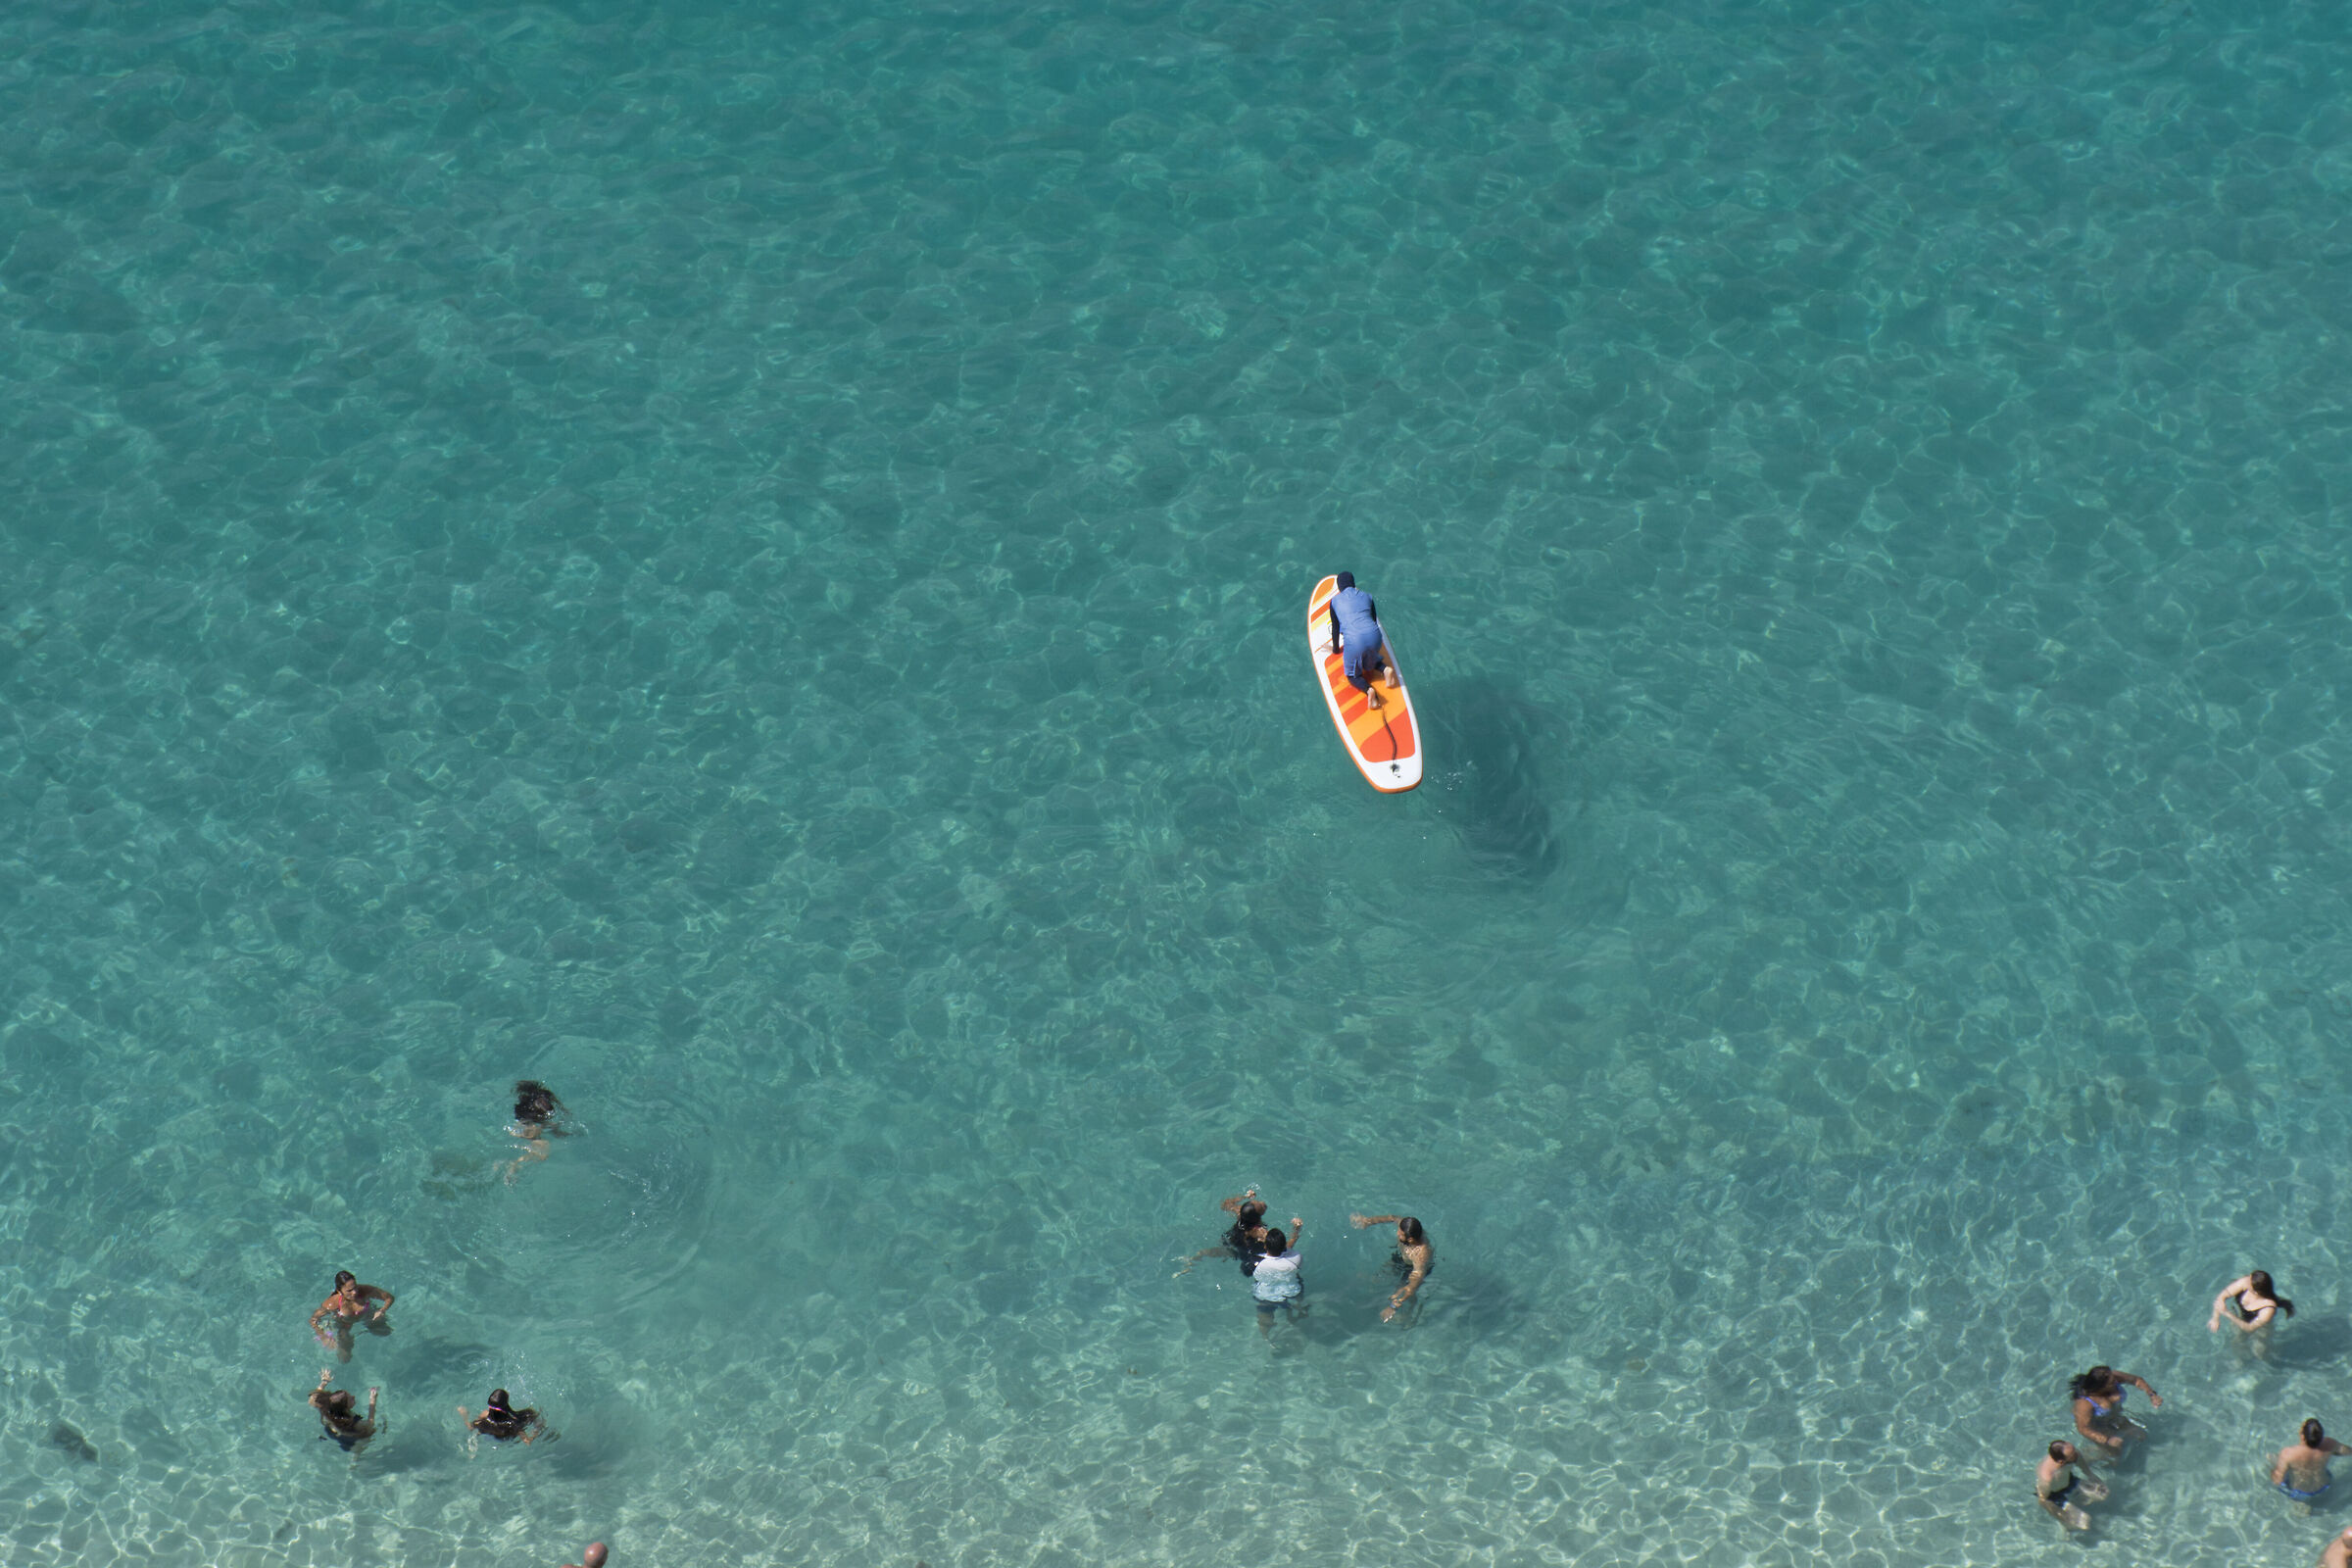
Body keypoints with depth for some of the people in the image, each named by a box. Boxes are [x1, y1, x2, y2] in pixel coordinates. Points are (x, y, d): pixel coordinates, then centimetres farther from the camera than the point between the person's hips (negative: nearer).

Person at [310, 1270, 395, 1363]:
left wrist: (382, 1311, -41)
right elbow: (313, 1320, -24)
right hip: (344, 1324, -2)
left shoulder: (365, 1291, -36)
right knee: (344, 1359, -1)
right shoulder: (332, 1304, -39)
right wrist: (324, 1338, -36)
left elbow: (389, 1297, -22)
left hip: (365, 1316, 2)